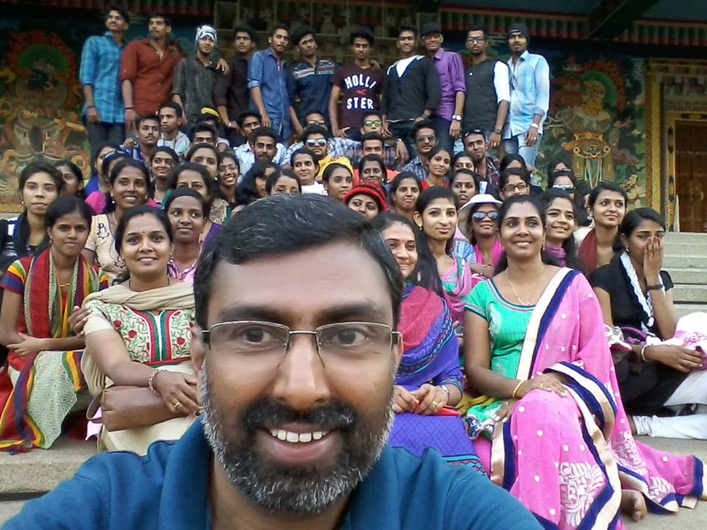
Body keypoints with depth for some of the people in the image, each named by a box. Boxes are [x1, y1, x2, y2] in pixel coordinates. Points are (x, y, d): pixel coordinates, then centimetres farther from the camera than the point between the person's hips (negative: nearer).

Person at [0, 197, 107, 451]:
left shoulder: (97, 278, 3)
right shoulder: (22, 270, -3)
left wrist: (43, 345, -14)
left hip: (78, 362, 2)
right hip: (28, 362, -1)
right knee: (51, 370, -34)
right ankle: (36, 432, -9)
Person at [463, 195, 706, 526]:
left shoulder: (573, 284, 6)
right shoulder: (483, 294, 6)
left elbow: (594, 357, 2)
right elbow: (475, 369, 0)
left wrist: (544, 389, -15)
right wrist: (520, 387, -20)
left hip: (565, 399, -1)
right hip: (502, 406, 1)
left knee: (542, 412, -35)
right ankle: (605, 489, -16)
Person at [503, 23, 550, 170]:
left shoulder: (537, 61, 10)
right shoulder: (505, 66, 21)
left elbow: (543, 94, 0)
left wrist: (535, 125, -13)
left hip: (528, 125, -4)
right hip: (508, 128, 4)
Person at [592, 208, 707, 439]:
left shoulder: (663, 279, 19)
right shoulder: (605, 277, 0)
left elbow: (670, 335, 2)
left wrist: (653, 279, -3)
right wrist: (652, 352, -27)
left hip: (661, 372, 7)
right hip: (627, 374, -7)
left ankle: (640, 424, -21)